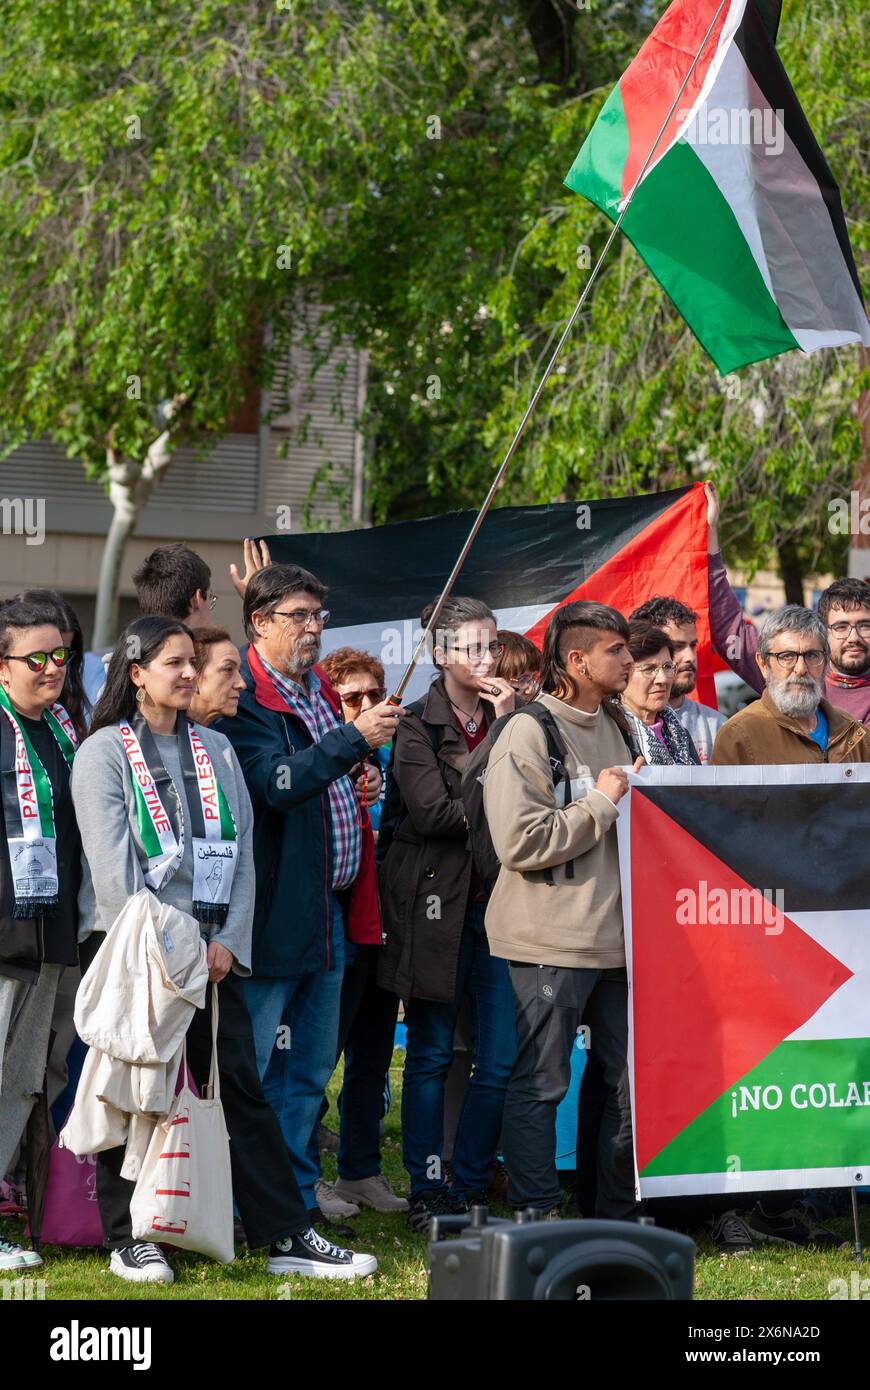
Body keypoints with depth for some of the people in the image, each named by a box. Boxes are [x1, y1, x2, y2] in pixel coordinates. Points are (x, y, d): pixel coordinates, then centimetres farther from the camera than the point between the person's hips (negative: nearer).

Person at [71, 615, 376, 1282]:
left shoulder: (215, 748, 14)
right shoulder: (105, 752, -1)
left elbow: (242, 851, 10)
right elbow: (110, 864, -9)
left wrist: (228, 941, -2)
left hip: (211, 948, 4)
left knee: (241, 1085, 1)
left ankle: (287, 1236, -1)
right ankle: (129, 1239, 10)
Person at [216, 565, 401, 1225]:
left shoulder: (319, 691, 15)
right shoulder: (244, 696, -12)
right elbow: (276, 781, -26)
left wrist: (359, 787, 8)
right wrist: (353, 738, -30)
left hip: (328, 906, 9)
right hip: (272, 907, -9)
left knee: (313, 1063, 16)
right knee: (252, 1061, -2)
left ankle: (300, 1182, 25)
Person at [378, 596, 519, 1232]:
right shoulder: (417, 725, -1)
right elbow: (433, 812, -13)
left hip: (501, 899, 3)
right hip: (438, 902, -3)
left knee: (501, 1059, 0)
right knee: (431, 1055, 4)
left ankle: (470, 1189, 10)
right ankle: (427, 1191, 12)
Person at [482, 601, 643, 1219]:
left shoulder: (613, 728, 15)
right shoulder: (528, 733, -10)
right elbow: (521, 842, -20)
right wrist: (601, 803, -13)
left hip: (615, 934, 8)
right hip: (553, 942, -8)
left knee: (633, 1078, 9)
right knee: (540, 1085, -1)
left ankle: (618, 1214, 20)